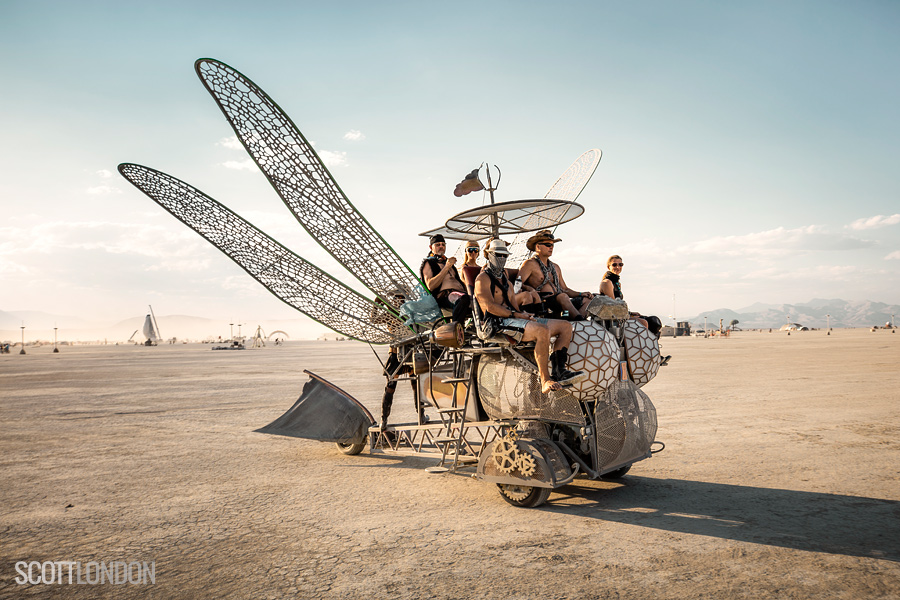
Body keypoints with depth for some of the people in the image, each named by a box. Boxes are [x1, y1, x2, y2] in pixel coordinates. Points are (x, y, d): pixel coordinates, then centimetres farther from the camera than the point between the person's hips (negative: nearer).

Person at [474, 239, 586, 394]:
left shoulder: (504, 278, 31)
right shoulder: (483, 278, 3)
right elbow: (490, 306, -11)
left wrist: (522, 314, -1)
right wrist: (516, 314, -14)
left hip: (512, 318, 9)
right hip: (498, 323, -9)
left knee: (565, 326, 0)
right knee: (542, 330, -36)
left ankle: (558, 372, -15)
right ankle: (545, 381, -36)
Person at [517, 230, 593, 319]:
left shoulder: (555, 267, 27)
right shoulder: (530, 264, 4)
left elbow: (565, 289, 30)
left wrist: (580, 294, 14)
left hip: (560, 302, 8)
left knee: (586, 299, -9)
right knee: (563, 296, -34)